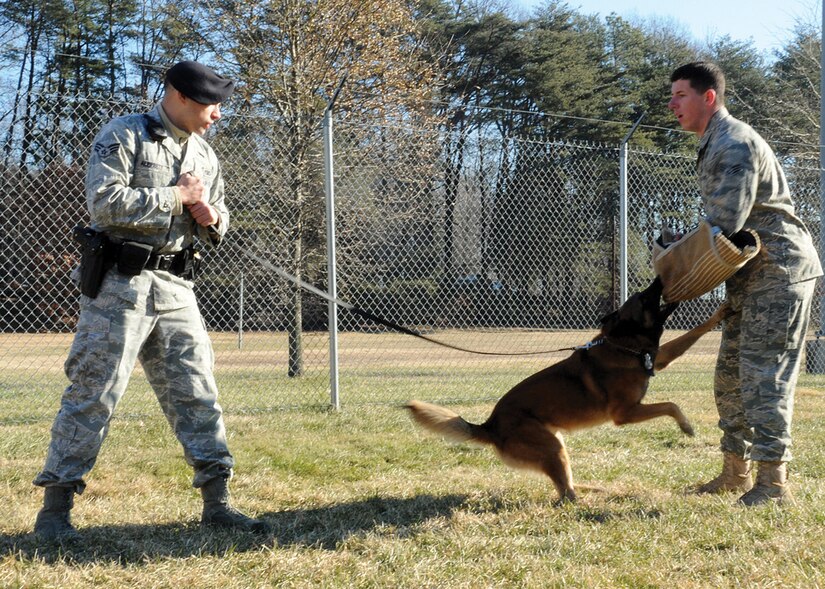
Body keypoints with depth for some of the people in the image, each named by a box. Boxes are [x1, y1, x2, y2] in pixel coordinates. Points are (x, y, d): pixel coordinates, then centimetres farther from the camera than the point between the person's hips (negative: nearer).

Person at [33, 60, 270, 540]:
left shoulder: (204, 154, 15)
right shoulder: (124, 136, -6)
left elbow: (220, 219, 23)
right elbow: (105, 203, -18)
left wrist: (212, 220, -2)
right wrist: (177, 196, -13)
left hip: (176, 287, 6)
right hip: (121, 284, -6)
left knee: (197, 393, 6)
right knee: (93, 394, -5)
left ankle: (218, 502, 12)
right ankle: (55, 508, 2)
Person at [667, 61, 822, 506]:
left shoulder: (735, 145, -17)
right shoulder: (714, 145, 17)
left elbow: (723, 224, -24)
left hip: (778, 269, -11)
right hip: (751, 276, 11)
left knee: (763, 374, -12)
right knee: (730, 375, 12)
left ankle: (774, 481, -11)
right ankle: (735, 472, 20)